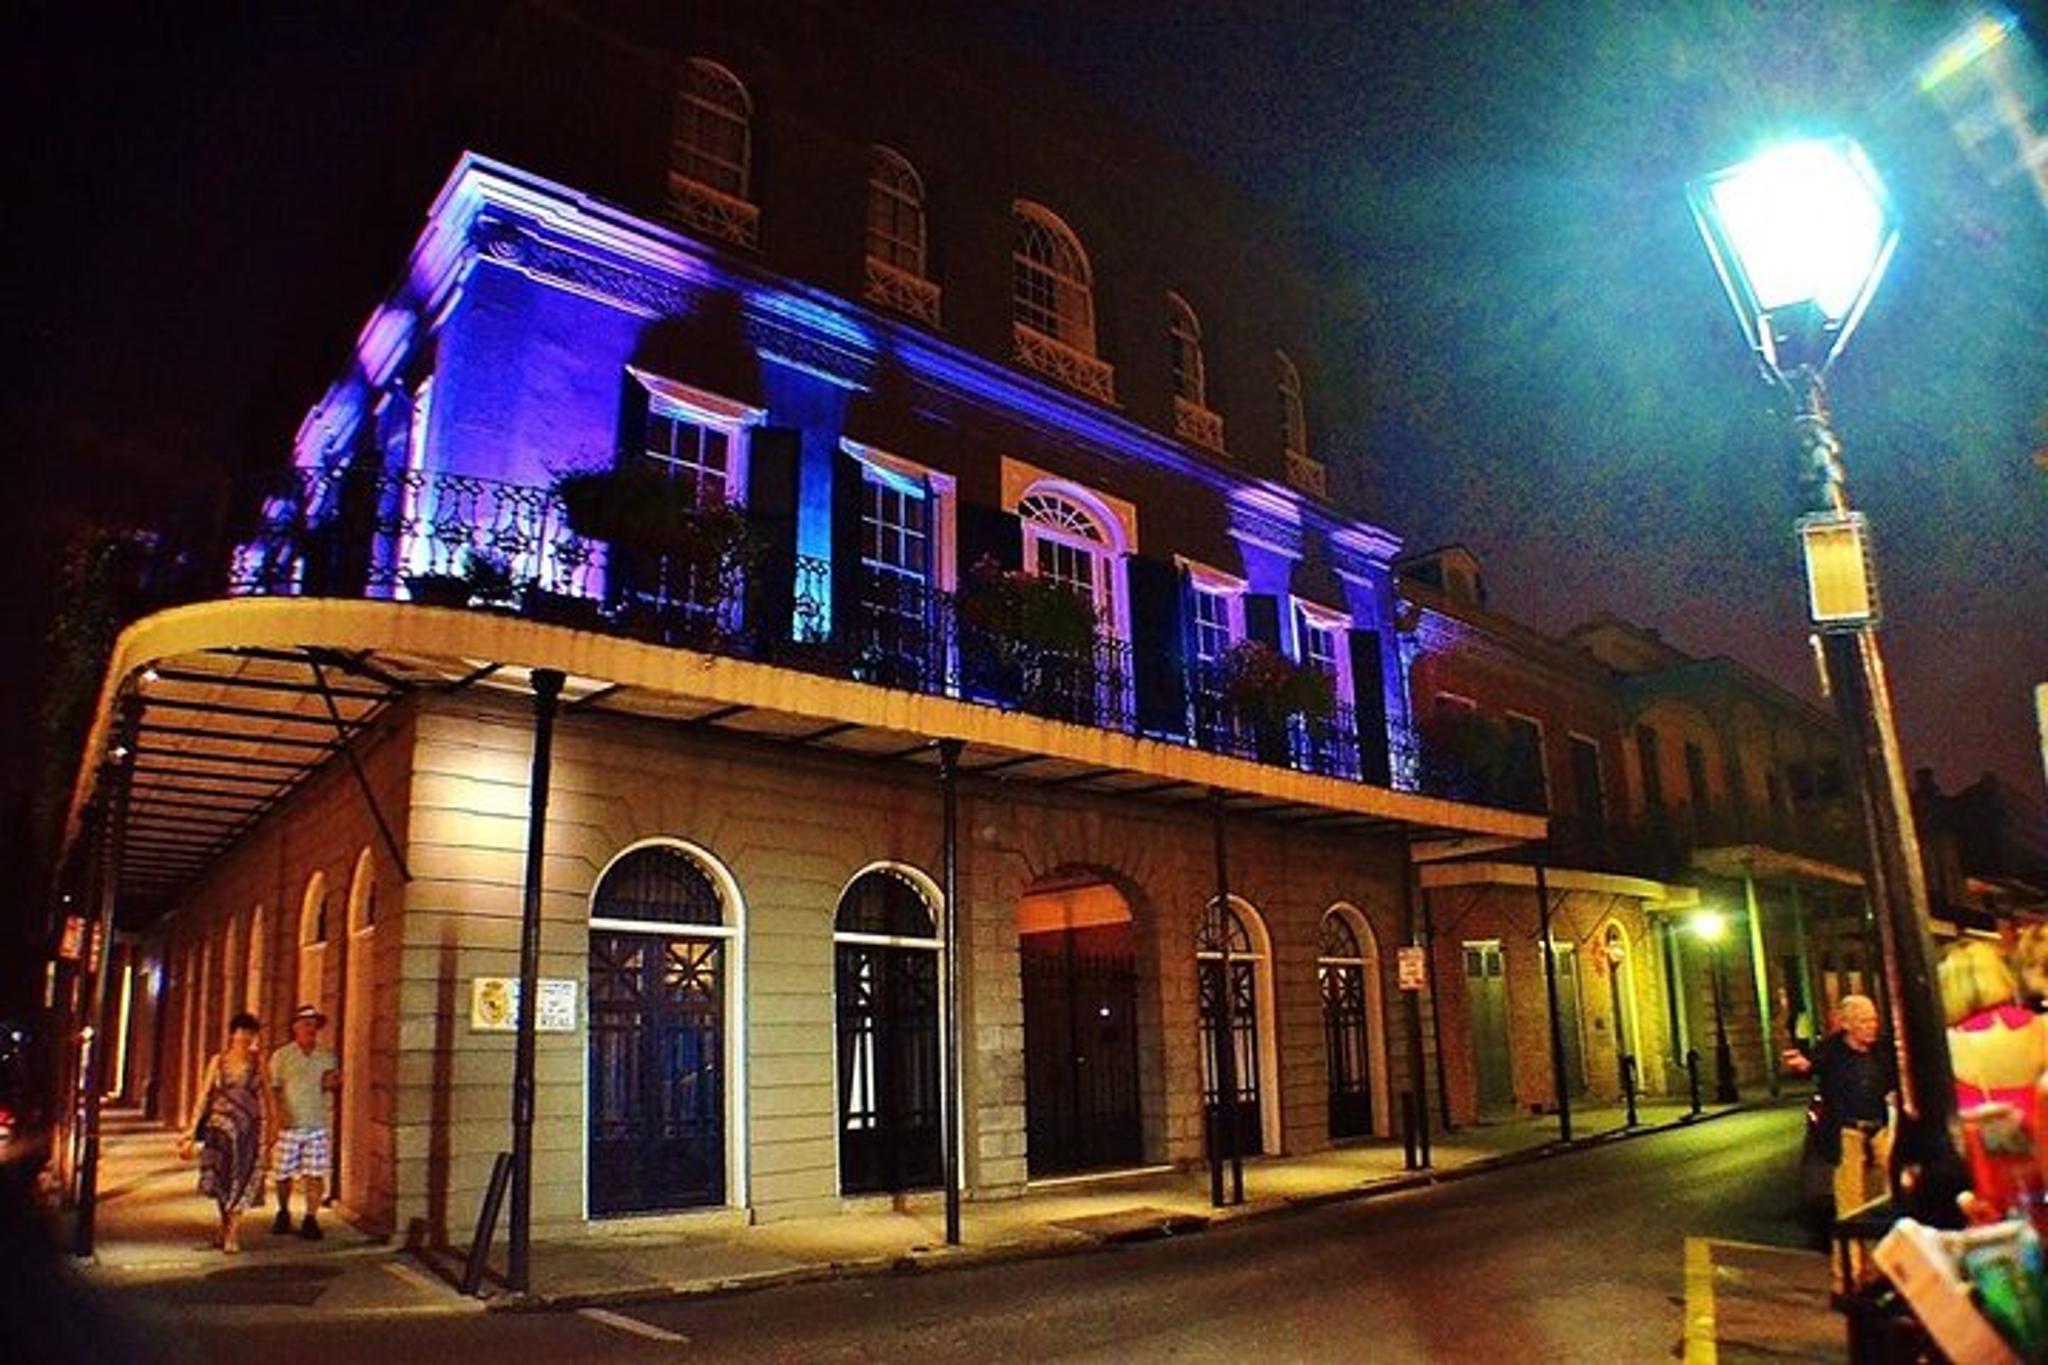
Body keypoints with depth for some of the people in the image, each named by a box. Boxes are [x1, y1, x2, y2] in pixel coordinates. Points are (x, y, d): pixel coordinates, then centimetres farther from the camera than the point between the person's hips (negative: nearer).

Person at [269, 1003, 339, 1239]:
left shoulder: (327, 1057, 9)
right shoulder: (281, 1056, 1)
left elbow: (336, 1085, 15)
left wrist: (334, 1083, -9)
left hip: (317, 1126, 2)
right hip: (288, 1125, -2)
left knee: (314, 1175, -2)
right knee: (284, 1175, 7)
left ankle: (310, 1220, 6)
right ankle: (283, 1214, 29)